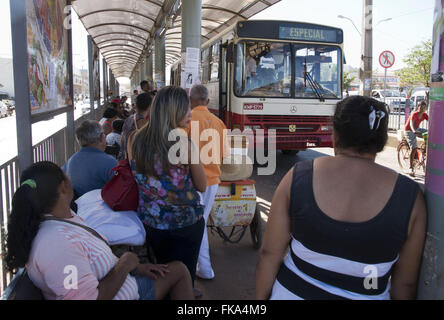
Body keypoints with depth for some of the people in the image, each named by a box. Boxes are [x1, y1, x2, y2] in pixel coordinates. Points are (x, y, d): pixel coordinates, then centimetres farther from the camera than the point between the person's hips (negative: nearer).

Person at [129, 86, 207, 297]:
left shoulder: (136, 141, -7)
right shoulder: (183, 143, -21)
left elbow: (136, 179, 6)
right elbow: (201, 186, -9)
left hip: (150, 222, 5)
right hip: (186, 223, -4)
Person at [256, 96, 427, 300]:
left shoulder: (297, 178, -14)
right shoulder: (410, 197, -12)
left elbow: (269, 254, -8)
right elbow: (405, 283, -4)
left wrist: (261, 298, 6)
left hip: (292, 292, 0)